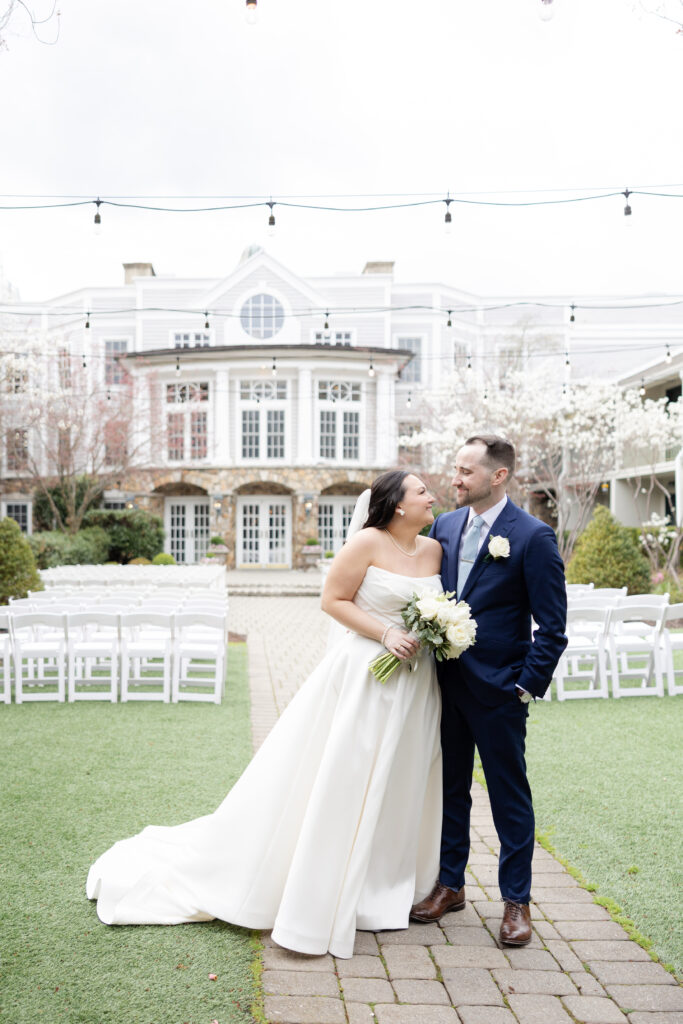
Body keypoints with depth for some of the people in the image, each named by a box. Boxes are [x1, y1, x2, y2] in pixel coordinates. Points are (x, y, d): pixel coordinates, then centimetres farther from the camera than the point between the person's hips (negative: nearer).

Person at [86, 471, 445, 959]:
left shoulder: (435, 549, 6)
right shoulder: (368, 543, -12)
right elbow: (333, 599, -10)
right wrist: (386, 633, -17)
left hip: (416, 686, 7)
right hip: (364, 676, -6)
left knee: (400, 789, 15)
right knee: (335, 785, 1)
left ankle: (385, 889, 33)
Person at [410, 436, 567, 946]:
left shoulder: (534, 536, -11)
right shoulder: (444, 526, 6)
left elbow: (553, 626, -10)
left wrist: (527, 686, -14)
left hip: (498, 689, -5)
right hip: (446, 682, 6)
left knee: (510, 795, 8)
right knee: (450, 788, 16)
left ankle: (516, 901, 23)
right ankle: (450, 885, 33)